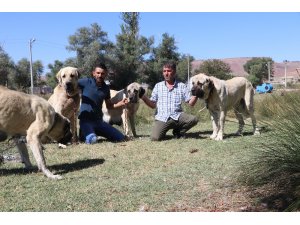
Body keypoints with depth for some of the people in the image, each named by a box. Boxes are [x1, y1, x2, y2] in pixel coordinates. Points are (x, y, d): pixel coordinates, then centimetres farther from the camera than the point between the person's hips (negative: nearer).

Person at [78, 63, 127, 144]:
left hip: (99, 120, 6)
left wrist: (120, 103, 0)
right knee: (91, 140, -35)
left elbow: (109, 105, 17)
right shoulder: (86, 82, -5)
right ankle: (84, 134, 2)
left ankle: (94, 133, 16)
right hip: (86, 119, -6)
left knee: (121, 138, 1)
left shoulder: (106, 88, 10)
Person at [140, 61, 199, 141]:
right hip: (162, 118, -1)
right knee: (155, 137, -26)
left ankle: (178, 131, 4)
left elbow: (191, 103, 3)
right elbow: (153, 105, 10)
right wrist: (144, 97, -6)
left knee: (193, 119, -26)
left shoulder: (182, 86, 7)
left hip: (177, 116, 1)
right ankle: (163, 131, 12)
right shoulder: (158, 86, 10)